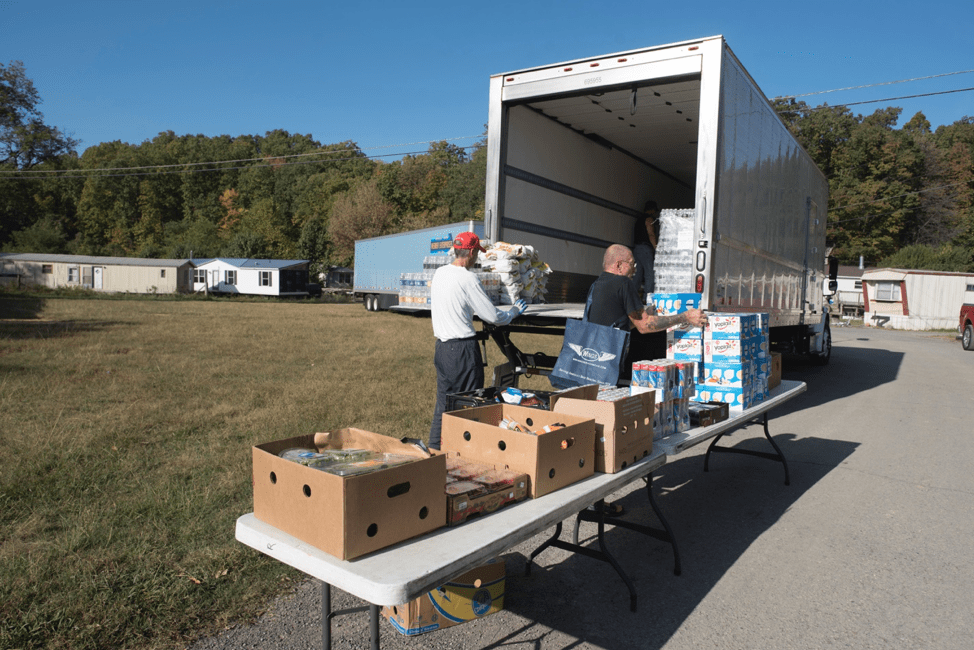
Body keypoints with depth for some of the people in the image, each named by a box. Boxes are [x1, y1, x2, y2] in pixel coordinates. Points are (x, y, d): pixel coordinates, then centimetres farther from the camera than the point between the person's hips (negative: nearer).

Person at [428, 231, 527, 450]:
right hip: (463, 348, -8)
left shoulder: (440, 273, 8)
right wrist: (514, 311, 6)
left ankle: (435, 447, 22)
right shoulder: (468, 279, -15)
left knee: (443, 400, 15)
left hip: (441, 346, 8)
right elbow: (493, 316, -13)